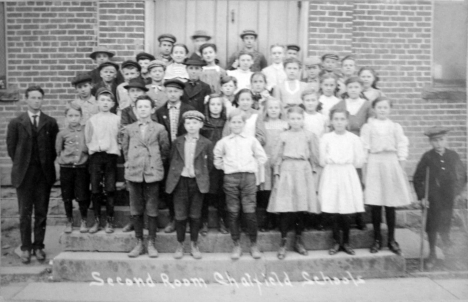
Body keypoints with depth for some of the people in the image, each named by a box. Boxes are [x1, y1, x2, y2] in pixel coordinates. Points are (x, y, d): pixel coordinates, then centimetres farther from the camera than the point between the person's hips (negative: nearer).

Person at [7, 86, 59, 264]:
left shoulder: (51, 123, 3)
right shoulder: (16, 123, 3)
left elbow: (54, 147, 5)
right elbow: (11, 147, 7)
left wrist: (47, 164, 2)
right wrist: (21, 164, 5)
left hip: (44, 173, 0)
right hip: (24, 174, 0)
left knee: (41, 212, 5)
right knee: (25, 213, 5)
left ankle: (38, 246, 16)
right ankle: (26, 248, 16)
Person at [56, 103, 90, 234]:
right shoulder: (62, 133, 1)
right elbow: (58, 150, 11)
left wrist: (83, 157, -2)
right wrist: (65, 158, 4)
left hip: (82, 167, -1)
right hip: (66, 168, 1)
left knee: (82, 197, 0)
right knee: (67, 197, 8)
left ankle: (84, 222, 18)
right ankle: (69, 222, 25)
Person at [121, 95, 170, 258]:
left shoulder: (159, 129, 1)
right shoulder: (128, 129, 6)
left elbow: (165, 150, 6)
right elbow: (125, 149, 15)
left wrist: (157, 164, 8)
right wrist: (131, 164, 10)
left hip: (153, 173, -2)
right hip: (134, 173, 2)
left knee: (152, 210, 3)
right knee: (136, 210, 8)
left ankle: (151, 244, 14)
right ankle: (139, 243, 20)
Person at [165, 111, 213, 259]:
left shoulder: (206, 143, -2)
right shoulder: (177, 142, 3)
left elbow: (209, 164, 5)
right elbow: (172, 160, 10)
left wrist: (202, 176, 3)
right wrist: (174, 175, 5)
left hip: (197, 182, -1)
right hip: (180, 181, 1)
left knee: (195, 215, 8)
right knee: (180, 215, 5)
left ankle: (194, 246, 22)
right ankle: (180, 245, 21)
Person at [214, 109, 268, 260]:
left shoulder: (251, 140, 9)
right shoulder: (224, 142, 9)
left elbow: (261, 157, 14)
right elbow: (217, 157, 20)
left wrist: (253, 166, 7)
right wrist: (223, 166, 9)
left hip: (248, 177, -1)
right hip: (230, 178, 1)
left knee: (250, 212, -2)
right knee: (233, 212, 3)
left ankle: (254, 245, 13)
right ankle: (236, 245, 15)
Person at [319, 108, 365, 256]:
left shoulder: (354, 138, 3)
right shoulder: (326, 138, 3)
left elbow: (359, 162, 1)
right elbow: (322, 161, 0)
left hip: (348, 176, 0)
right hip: (331, 176, 0)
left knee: (347, 212, 1)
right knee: (333, 212, -1)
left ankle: (346, 242, 19)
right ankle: (336, 242, 16)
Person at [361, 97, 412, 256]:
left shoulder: (396, 127, 10)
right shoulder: (368, 127, 4)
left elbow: (402, 146, 7)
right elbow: (364, 148, 2)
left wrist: (401, 164, 0)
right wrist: (364, 168, -3)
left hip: (391, 164, 1)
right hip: (374, 164, -1)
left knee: (391, 204, 4)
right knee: (375, 205, 0)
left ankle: (391, 239, 17)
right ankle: (377, 239, 14)